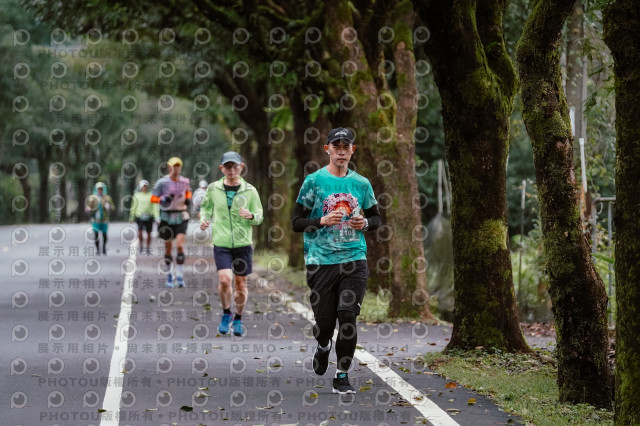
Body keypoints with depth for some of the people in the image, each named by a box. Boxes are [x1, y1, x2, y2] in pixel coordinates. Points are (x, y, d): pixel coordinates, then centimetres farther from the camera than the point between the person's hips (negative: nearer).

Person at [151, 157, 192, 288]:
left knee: (180, 245, -13)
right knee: (168, 247, 7)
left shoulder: (184, 182, 3)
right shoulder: (162, 182, -6)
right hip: (167, 217, -1)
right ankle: (169, 275, 21)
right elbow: (153, 198, -3)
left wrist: (188, 199, 2)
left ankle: (180, 275, -7)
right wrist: (162, 200, -22)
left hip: (181, 217, 1)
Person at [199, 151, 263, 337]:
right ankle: (226, 314, 8)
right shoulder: (213, 189, 3)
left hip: (243, 243, 1)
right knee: (225, 279, -17)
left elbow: (259, 216, 4)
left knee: (241, 283, 6)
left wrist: (251, 216, -18)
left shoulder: (250, 191, 1)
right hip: (221, 243, -1)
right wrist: (204, 219, -1)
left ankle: (238, 319, 27)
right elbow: (206, 207, 19)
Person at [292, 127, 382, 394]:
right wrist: (323, 221, -15)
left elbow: (376, 217, 21)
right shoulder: (314, 181, 1)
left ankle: (342, 377, -1)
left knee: (348, 317, -11)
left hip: (354, 261, 1)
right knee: (324, 321, 2)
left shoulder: (361, 183, 10)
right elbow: (296, 222, 1)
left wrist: (365, 223, -1)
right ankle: (323, 347, 39)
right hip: (321, 261, -1)